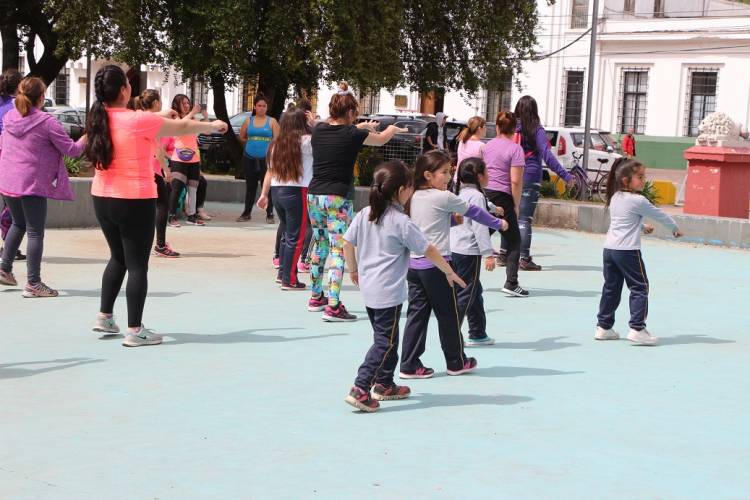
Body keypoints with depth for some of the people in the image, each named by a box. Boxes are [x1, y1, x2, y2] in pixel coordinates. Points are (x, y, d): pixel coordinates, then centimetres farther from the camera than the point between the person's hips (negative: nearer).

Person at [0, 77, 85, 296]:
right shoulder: (46, 122, -14)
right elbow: (71, 150, -12)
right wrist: (86, 138, 5)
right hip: (32, 184, -7)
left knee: (18, 224, 26)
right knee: (35, 233, 0)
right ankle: (33, 283, 0)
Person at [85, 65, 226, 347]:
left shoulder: (99, 118, 2)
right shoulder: (138, 120, -16)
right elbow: (182, 128, -4)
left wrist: (159, 119, 30)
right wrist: (213, 126, 12)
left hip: (103, 199, 7)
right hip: (135, 202, -7)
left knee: (119, 258, 22)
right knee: (137, 265, 0)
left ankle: (104, 317, 24)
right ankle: (135, 331, 1)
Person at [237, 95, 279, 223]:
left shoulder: (272, 121, 2)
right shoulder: (248, 121, 9)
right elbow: (242, 137, 18)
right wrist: (253, 143, 9)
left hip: (266, 158, -3)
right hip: (249, 158, 3)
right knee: (250, 186, 10)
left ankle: (269, 214, 1)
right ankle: (247, 213, 18)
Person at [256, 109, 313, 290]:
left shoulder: (276, 144, 10)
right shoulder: (305, 141, -8)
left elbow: (270, 171, 12)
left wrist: (264, 194, 18)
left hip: (277, 191, 7)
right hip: (296, 192, -7)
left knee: (287, 233, 20)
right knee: (296, 237, 0)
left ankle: (283, 273, 26)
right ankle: (289, 280, -1)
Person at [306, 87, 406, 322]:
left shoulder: (318, 130, 4)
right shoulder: (352, 134, -8)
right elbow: (381, 140, 12)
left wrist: (358, 127, 38)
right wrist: (393, 129, 33)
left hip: (315, 195, 6)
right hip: (338, 197, -6)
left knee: (320, 246, 19)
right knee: (339, 249, -6)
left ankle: (316, 297, 31)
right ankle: (333, 306, -12)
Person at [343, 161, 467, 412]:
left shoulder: (364, 215, 3)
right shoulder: (401, 222, -14)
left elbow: (348, 243, 9)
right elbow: (428, 250, -10)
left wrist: (353, 269, 24)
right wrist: (449, 272, 2)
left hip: (368, 288, 8)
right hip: (389, 292, -8)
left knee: (385, 337, 20)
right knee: (385, 342, -4)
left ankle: (384, 384, 28)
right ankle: (360, 389, -12)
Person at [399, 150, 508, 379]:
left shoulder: (413, 197, 8)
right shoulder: (444, 197, -11)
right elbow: (473, 211, 1)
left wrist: (452, 217, 17)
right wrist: (498, 223, 14)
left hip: (413, 263, 6)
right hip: (436, 265, -6)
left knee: (417, 313, 8)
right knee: (448, 315, 7)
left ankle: (410, 365, 6)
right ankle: (456, 362, 20)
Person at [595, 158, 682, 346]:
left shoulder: (615, 198, 12)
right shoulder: (638, 201, -11)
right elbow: (659, 215, 0)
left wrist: (643, 227, 39)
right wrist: (675, 228, 16)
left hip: (609, 248, 8)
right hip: (628, 251, -8)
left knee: (611, 288, 14)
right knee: (639, 288, 0)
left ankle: (603, 327, 18)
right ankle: (637, 329, -6)